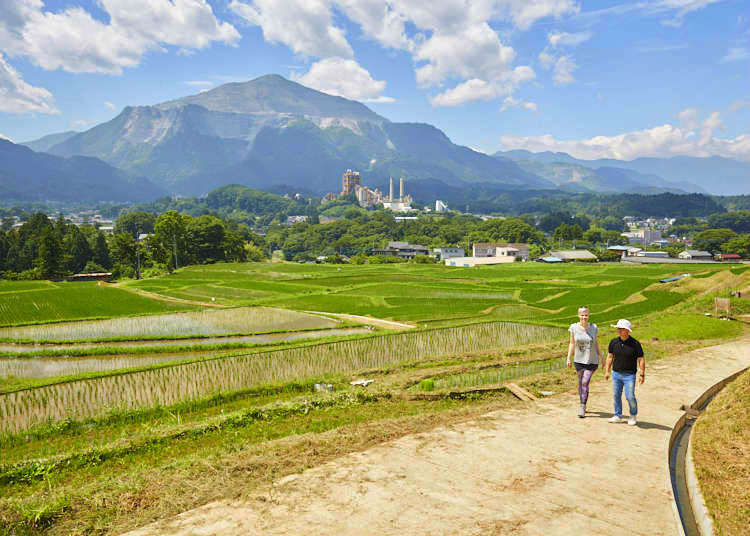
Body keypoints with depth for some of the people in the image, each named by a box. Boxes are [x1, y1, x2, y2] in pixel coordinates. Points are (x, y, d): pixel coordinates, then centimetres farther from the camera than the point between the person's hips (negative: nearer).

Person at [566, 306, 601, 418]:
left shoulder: (594, 328, -4)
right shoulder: (574, 327, -3)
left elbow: (596, 344, 5)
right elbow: (572, 344, 3)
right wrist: (568, 358, -2)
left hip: (592, 361, -2)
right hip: (579, 360, 2)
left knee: (585, 383, -12)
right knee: (580, 383, 10)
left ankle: (582, 407, -5)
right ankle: (582, 405, 27)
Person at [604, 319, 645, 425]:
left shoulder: (635, 344, -11)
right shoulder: (613, 342, -1)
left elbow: (641, 359, -4)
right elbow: (610, 356, 10)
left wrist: (642, 374, -7)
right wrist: (607, 371, 10)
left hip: (629, 375, -4)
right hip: (616, 374, 4)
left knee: (630, 396, -4)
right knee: (616, 395, 9)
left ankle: (633, 416, 20)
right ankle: (618, 416, 23)